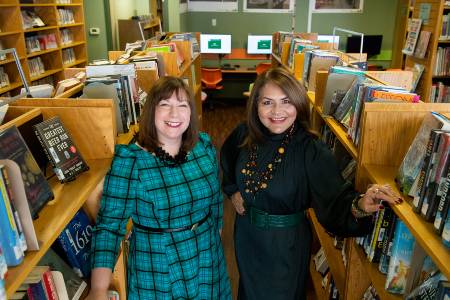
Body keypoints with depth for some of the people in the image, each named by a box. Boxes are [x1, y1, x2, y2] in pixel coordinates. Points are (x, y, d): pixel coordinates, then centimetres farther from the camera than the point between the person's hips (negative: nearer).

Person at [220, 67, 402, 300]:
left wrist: (358, 205, -55)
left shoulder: (311, 151, -24)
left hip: (286, 242, -4)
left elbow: (334, 200, -35)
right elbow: (226, 162, 12)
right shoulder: (244, 135, -11)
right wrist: (232, 190, 4)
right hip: (246, 234, 4)